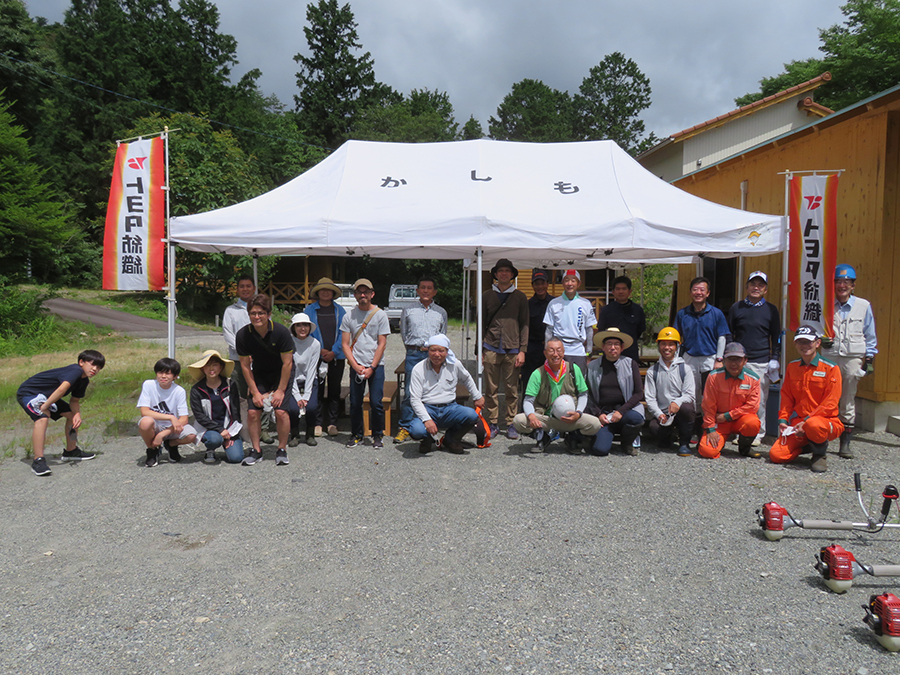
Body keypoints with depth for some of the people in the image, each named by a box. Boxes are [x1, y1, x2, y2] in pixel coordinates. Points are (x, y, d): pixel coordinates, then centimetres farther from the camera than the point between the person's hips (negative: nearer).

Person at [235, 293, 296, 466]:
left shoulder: (281, 332, -24)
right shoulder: (243, 335, -17)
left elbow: (287, 363, -17)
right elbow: (245, 366, -8)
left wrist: (281, 390, -15)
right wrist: (255, 392, -10)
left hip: (281, 374, -2)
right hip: (258, 375, 3)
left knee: (281, 411, -16)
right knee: (252, 411, -10)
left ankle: (282, 450, 3)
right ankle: (256, 450, 8)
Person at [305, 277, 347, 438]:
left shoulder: (340, 310, 6)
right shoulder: (309, 310, 4)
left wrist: (333, 352, -9)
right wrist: (320, 351, -9)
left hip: (336, 357, 1)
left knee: (334, 390, 6)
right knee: (318, 390, -1)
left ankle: (332, 423, 15)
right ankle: (318, 423, 9)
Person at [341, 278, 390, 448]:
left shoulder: (380, 314, 1)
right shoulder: (348, 316, 6)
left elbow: (382, 343, -2)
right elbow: (345, 344, 4)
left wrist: (372, 367, -9)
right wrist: (356, 366, -7)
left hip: (376, 366, -2)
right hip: (356, 366, 2)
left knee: (376, 402, -3)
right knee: (355, 403, 4)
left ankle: (378, 435, 14)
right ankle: (356, 435, 20)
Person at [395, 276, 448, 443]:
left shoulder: (441, 312, 15)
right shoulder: (408, 311, 12)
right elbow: (404, 334, 17)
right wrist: (413, 349, 12)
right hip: (414, 355, -1)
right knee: (409, 392, -5)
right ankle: (405, 428, 3)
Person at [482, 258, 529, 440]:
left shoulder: (520, 297, 9)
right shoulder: (487, 296, 10)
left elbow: (524, 325, 7)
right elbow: (482, 324, 12)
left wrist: (522, 350, -2)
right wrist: (480, 350, 6)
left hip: (512, 350, 0)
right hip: (491, 349, 1)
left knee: (512, 390, 2)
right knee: (491, 390, 2)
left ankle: (511, 424, 13)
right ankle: (493, 424, 12)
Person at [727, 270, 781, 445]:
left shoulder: (771, 310, 7)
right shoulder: (737, 308, 9)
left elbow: (776, 337, 10)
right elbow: (729, 335, 12)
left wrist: (775, 360, 2)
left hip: (762, 363, -1)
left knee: (759, 400, 1)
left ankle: (758, 434, 12)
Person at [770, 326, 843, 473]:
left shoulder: (830, 368, -6)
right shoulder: (791, 367, 10)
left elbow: (830, 404, -12)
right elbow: (786, 397, 13)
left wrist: (806, 421, -20)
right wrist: (783, 420, -2)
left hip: (827, 421, -5)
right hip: (797, 423, 5)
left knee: (813, 425, -42)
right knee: (776, 455, -14)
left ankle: (820, 454, -7)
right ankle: (808, 446, 18)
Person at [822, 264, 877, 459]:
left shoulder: (863, 306, 5)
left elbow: (870, 336, 10)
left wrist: (869, 359, 5)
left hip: (853, 358, 0)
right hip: (829, 357, 0)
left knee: (848, 402, 6)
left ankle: (845, 444, 13)